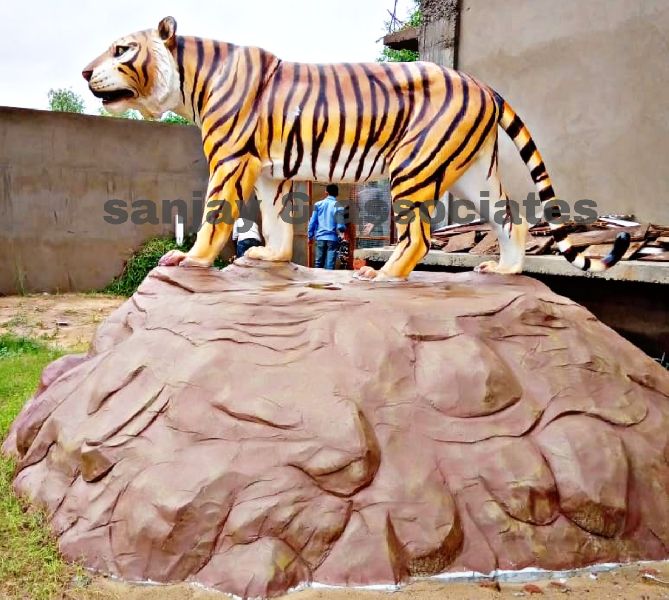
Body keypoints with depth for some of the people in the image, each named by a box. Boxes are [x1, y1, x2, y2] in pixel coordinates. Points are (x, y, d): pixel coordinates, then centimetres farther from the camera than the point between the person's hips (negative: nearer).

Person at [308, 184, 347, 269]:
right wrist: (343, 229, 14)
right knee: (330, 264, -3)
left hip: (320, 237, 3)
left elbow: (312, 221, 4)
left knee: (319, 263, 10)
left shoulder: (318, 204, 5)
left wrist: (310, 235, 14)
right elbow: (340, 225, -8)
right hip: (332, 238, -3)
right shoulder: (337, 206, -4)